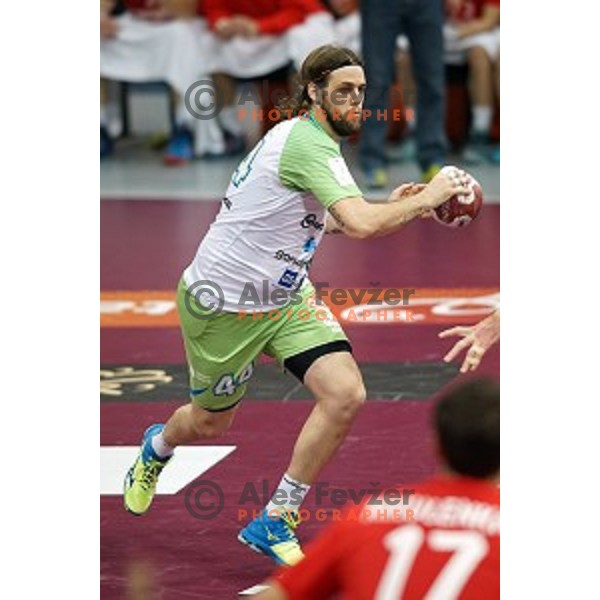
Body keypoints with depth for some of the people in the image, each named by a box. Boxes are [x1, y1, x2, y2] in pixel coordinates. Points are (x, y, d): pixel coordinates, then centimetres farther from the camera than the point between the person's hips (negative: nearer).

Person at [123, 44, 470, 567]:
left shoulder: (313, 139, 4)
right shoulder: (308, 144, -27)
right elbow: (361, 225, -39)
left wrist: (391, 207, 10)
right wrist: (424, 199, -26)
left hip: (284, 296, 8)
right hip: (222, 303, -8)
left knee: (346, 394, -14)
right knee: (210, 422, 13)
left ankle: (275, 523, -2)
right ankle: (157, 447, 53)